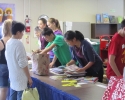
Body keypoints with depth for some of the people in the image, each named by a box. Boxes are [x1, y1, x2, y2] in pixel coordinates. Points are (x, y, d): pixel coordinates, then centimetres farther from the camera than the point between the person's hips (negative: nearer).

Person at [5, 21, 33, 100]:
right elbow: (23, 63, -19)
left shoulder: (8, 43, 7)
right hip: (20, 78, -8)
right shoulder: (18, 43, -18)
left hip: (12, 76, 9)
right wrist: (29, 78, -13)